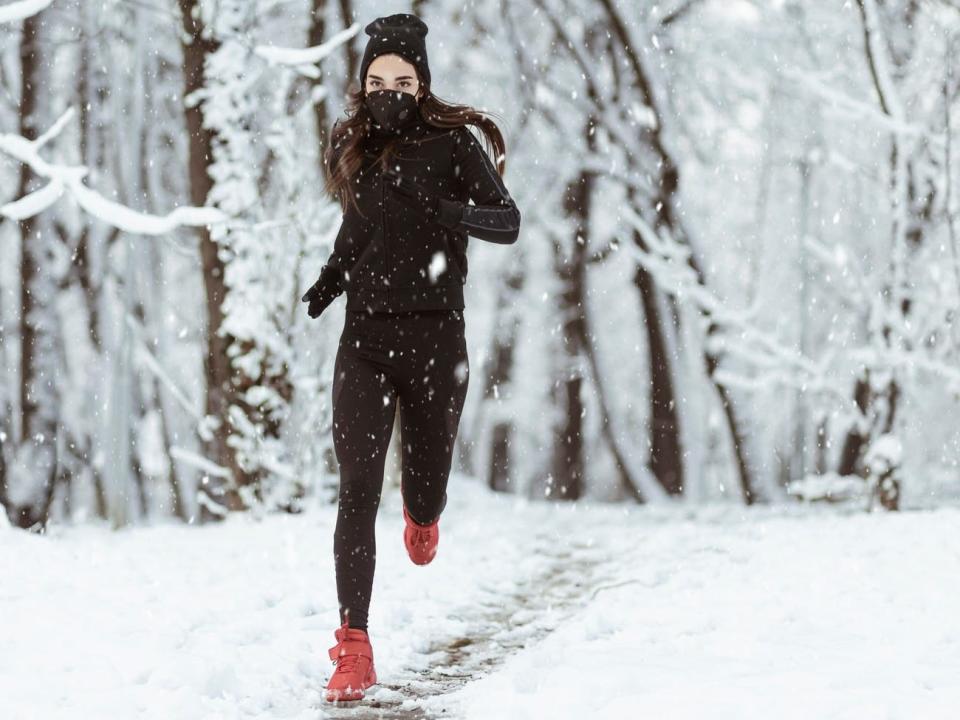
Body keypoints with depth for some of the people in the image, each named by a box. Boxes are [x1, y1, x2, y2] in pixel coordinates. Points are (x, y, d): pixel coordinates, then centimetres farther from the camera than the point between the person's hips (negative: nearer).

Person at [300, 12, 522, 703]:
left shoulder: (452, 143, -5)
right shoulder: (353, 150, 8)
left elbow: (508, 221, -11)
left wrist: (446, 210, -28)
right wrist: (331, 279, 10)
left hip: (436, 342, -2)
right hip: (366, 341, 2)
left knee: (426, 491, 8)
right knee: (357, 493, -10)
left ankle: (422, 515, 49)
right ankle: (354, 648, -9)